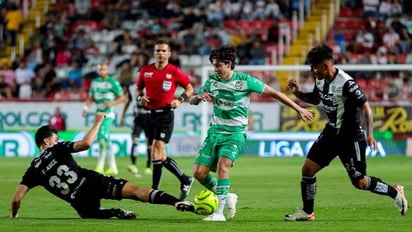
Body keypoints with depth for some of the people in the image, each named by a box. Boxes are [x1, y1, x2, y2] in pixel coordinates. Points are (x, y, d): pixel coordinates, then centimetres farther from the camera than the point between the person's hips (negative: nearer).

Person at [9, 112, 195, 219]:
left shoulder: (34, 169, 14)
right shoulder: (57, 149, 8)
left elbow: (17, 198, 6)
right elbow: (85, 143, -6)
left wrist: (13, 215, 24)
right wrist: (97, 123, 7)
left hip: (79, 200, 2)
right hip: (92, 182, -2)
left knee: (92, 214, 36)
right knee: (136, 191, -8)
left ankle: (113, 213, 1)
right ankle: (176, 202, -28)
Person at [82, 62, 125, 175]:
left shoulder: (112, 82, -7)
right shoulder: (95, 82, 12)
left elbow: (122, 97, -5)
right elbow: (91, 97, 18)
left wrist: (111, 103, -19)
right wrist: (86, 107, 1)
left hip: (108, 114, -7)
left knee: (102, 138, -17)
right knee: (106, 141, 9)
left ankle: (100, 166, -14)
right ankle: (113, 167, 16)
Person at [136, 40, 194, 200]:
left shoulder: (174, 71, -4)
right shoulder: (145, 70, 8)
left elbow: (189, 88, 6)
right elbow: (139, 88, 20)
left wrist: (180, 100, -10)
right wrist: (140, 98, -1)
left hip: (165, 113, -6)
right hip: (150, 114, 6)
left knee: (157, 150, -17)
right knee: (159, 155, 9)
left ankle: (154, 190, -14)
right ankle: (185, 180, 25)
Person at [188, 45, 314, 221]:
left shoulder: (244, 80, -9)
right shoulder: (212, 81, 3)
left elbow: (273, 93, -4)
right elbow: (192, 101, 10)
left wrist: (298, 109, -2)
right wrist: (200, 96, -15)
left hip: (235, 134, -5)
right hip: (215, 132, 5)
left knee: (223, 164, -30)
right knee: (199, 172, -6)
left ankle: (219, 212, -26)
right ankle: (226, 197, 18)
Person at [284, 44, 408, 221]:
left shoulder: (346, 84, -25)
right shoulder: (320, 81, -1)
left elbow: (365, 107, -22)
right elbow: (315, 99, 20)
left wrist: (369, 134, -31)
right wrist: (297, 93, 2)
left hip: (351, 137, -7)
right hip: (331, 132, 7)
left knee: (360, 183, 1)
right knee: (308, 169, 0)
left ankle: (395, 192, 24)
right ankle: (307, 212, 14)